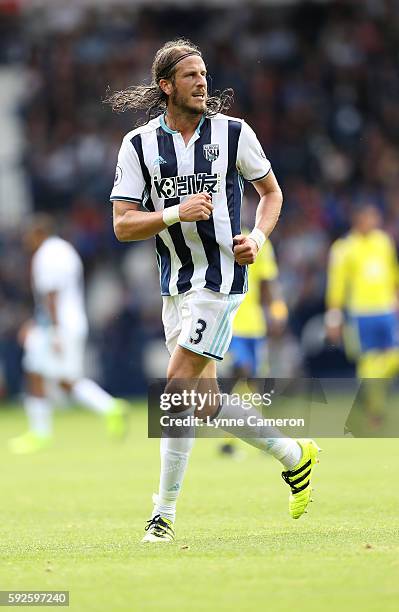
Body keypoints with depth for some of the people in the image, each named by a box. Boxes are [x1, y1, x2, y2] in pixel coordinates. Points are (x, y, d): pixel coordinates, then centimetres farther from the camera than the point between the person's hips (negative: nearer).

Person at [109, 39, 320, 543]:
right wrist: (175, 213, -19)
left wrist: (257, 238, -5)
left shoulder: (233, 133, -2)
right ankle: (293, 456, 29)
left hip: (220, 279, -4)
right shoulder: (138, 144, 1)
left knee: (178, 386, -14)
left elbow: (271, 191, 12)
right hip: (174, 286, 4)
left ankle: (165, 514, -6)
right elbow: (122, 226, -3)